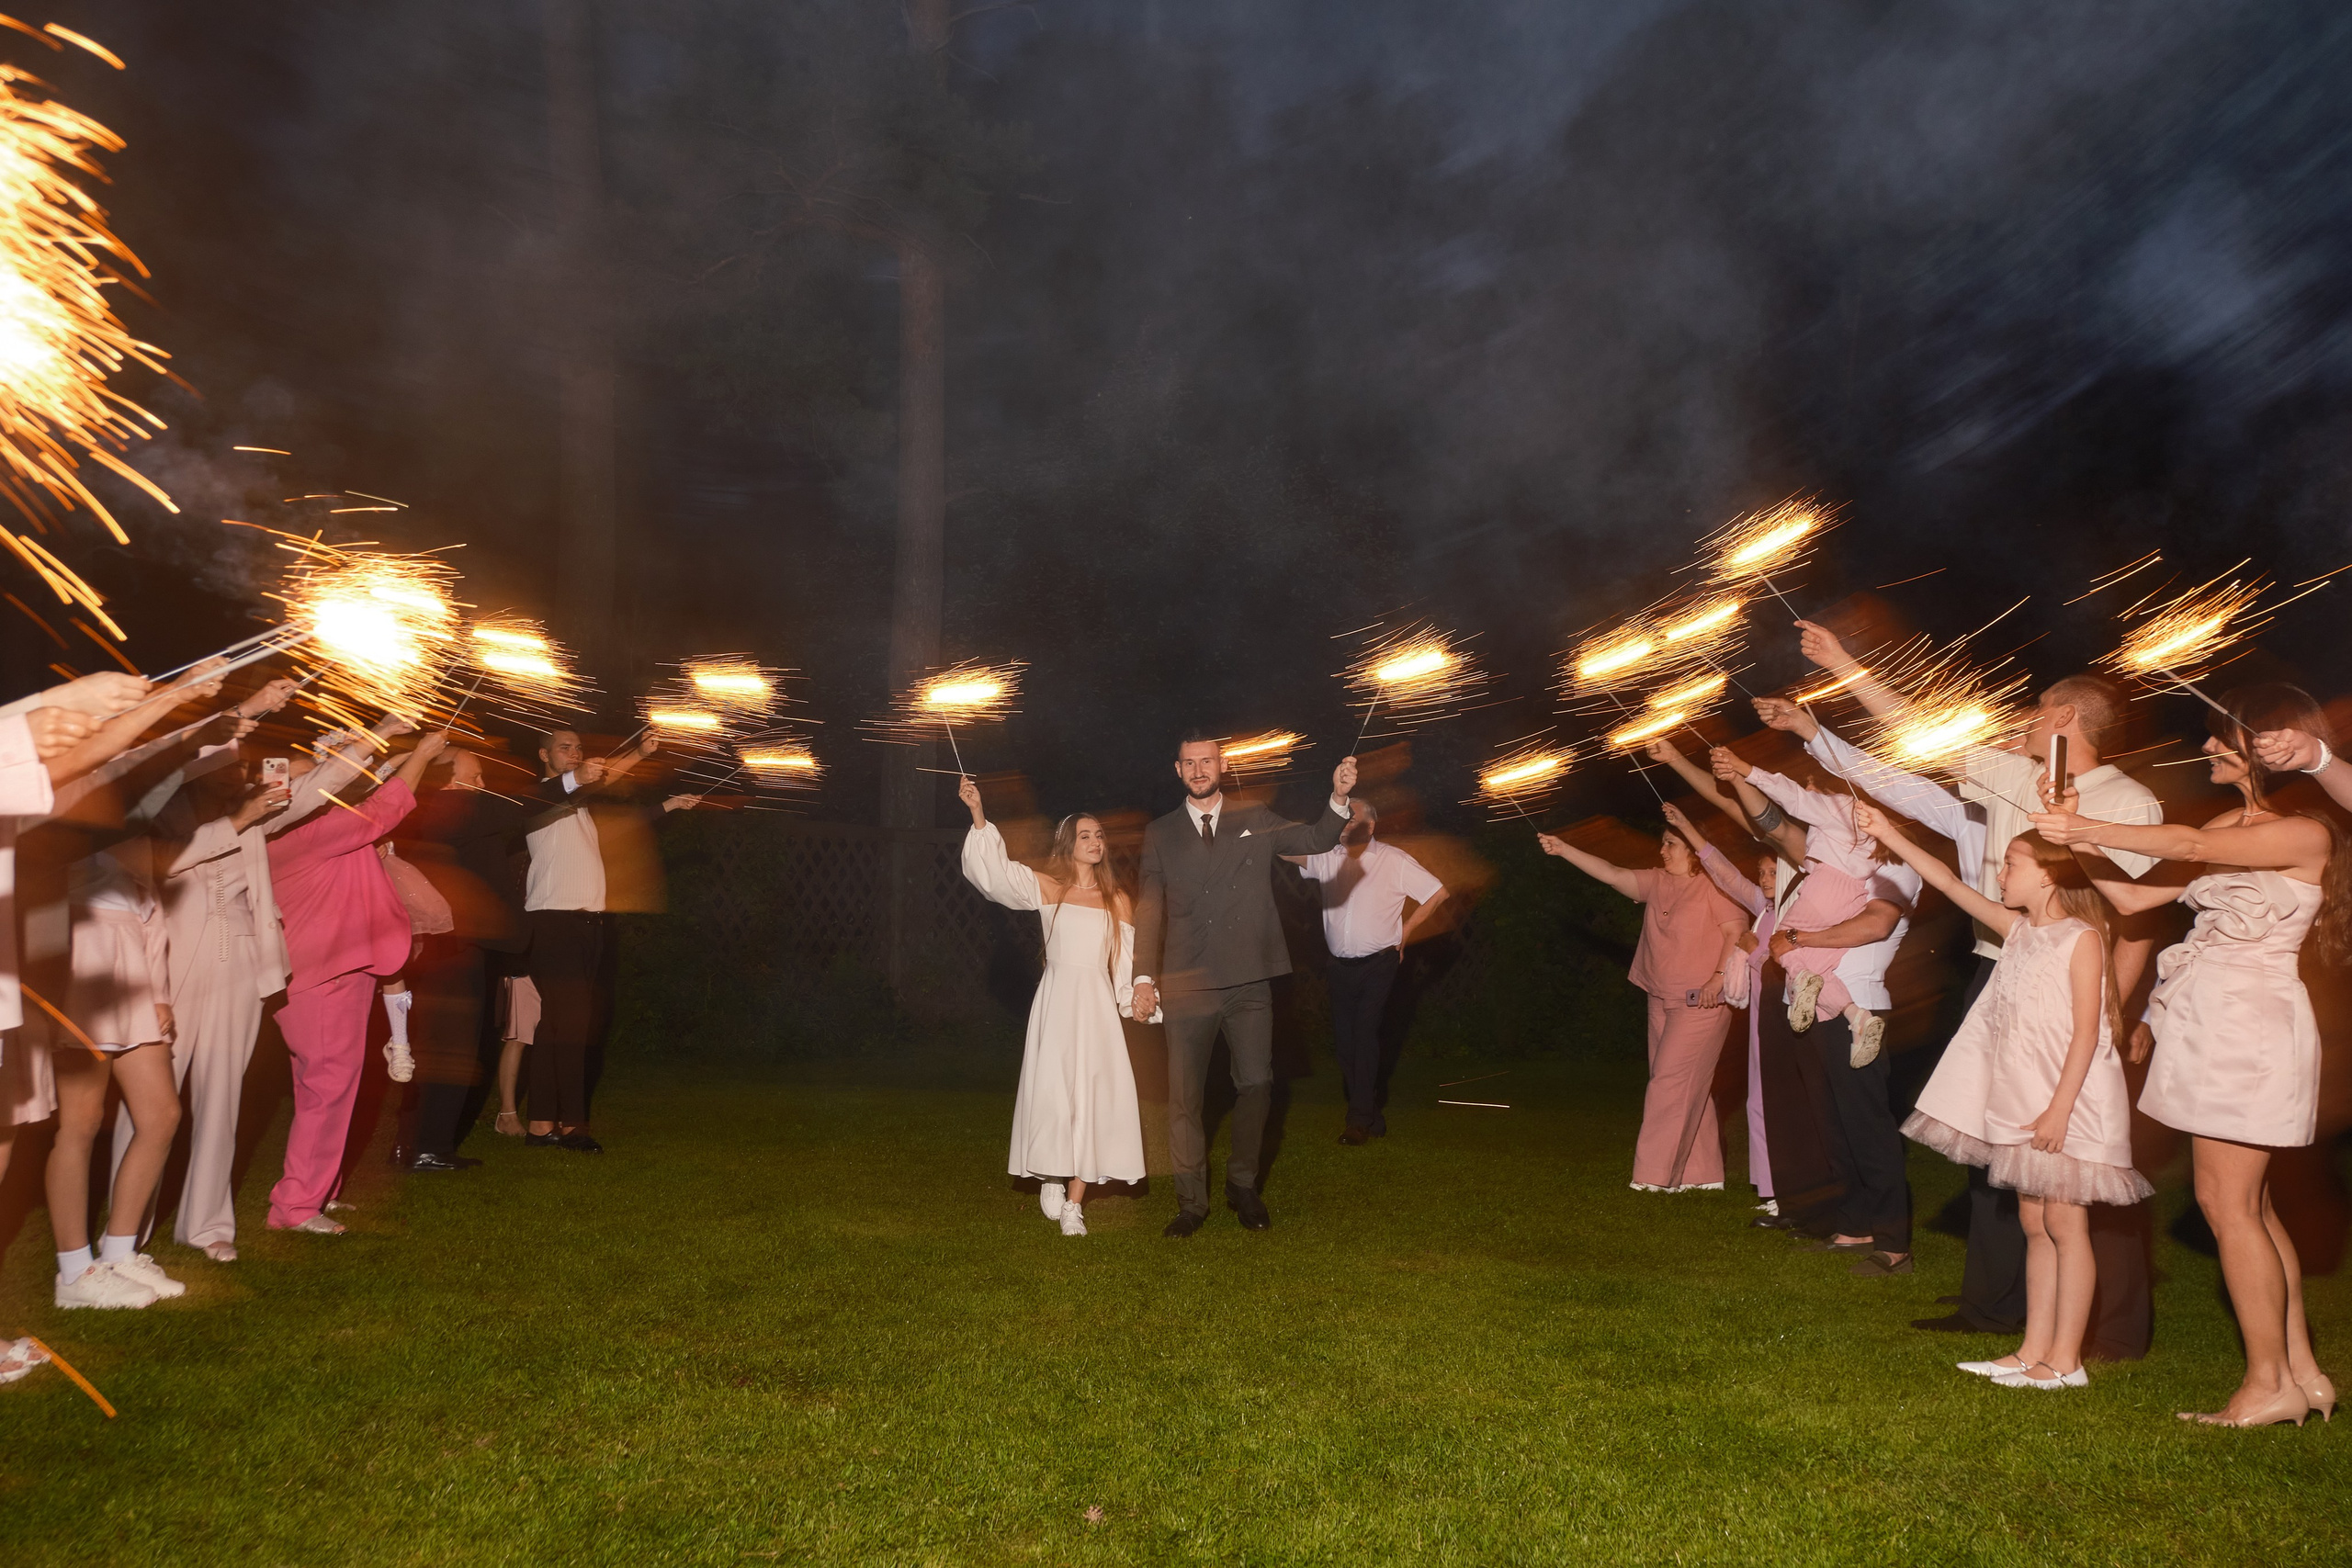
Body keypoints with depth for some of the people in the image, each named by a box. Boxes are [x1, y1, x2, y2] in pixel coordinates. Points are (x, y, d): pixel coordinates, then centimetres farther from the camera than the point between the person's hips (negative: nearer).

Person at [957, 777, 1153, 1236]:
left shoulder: (1118, 901, 11)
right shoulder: (1047, 888, 5)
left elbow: (1127, 962, 11)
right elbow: (995, 871, -7)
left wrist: (1138, 1001, -3)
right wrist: (978, 816, -16)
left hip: (1098, 1005, 2)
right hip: (1057, 998, -2)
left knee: (1093, 1095, -4)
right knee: (1052, 1093, -7)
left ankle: (1074, 1202, 1)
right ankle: (1051, 1177, 17)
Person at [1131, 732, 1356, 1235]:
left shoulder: (1256, 821, 8)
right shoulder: (1160, 833, 8)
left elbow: (1316, 840, -2)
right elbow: (1150, 907, 4)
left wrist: (1339, 797, -20)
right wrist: (1145, 976, -4)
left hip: (1249, 983, 0)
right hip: (1188, 986, 0)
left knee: (1256, 1085, 4)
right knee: (1184, 1097, 2)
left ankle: (1243, 1186, 24)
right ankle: (1192, 1202, 14)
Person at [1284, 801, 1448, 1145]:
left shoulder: (1393, 860, -3)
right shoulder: (1327, 858, 6)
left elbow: (1437, 893, 0)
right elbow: (1287, 851, -6)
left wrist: (1405, 932, -1)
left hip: (1377, 964, -4)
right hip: (1340, 967, 5)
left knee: (1365, 1036, -13)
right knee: (1343, 1042, 5)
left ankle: (1360, 1120, -8)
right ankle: (1372, 1119, 17)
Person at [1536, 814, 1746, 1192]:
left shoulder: (1714, 887, -10)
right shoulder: (1656, 882, 9)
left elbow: (1737, 934, -14)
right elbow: (1611, 874, 1)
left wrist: (1719, 980, -22)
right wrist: (1564, 850, -9)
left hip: (1701, 1002, -8)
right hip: (1661, 1001, 8)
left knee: (1670, 1082, -9)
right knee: (1688, 1088, 10)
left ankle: (1656, 1174, -4)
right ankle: (1702, 1173, 17)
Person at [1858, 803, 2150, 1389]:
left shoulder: (2082, 938, -10)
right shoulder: (2017, 929, 10)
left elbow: (2087, 1031, -15)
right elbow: (1949, 883, 12)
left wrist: (2060, 1109, -20)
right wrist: (1887, 834, 7)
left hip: (2070, 1104, -8)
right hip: (2023, 1103, 8)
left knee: (2064, 1222, -3)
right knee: (2034, 1223, 10)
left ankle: (2065, 1359, 3)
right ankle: (2034, 1350, 16)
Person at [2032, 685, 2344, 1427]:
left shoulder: (2306, 834, -9)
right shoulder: (2231, 824, 15)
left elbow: (2191, 847, -25)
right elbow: (2133, 895, 11)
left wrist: (2087, 828, -23)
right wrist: (2080, 841, 0)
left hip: (2251, 1023, -9)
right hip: (2214, 1023, 9)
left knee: (2228, 1202, -6)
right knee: (2247, 1203, 12)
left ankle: (2270, 1382, 3)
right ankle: (2301, 1371, 20)